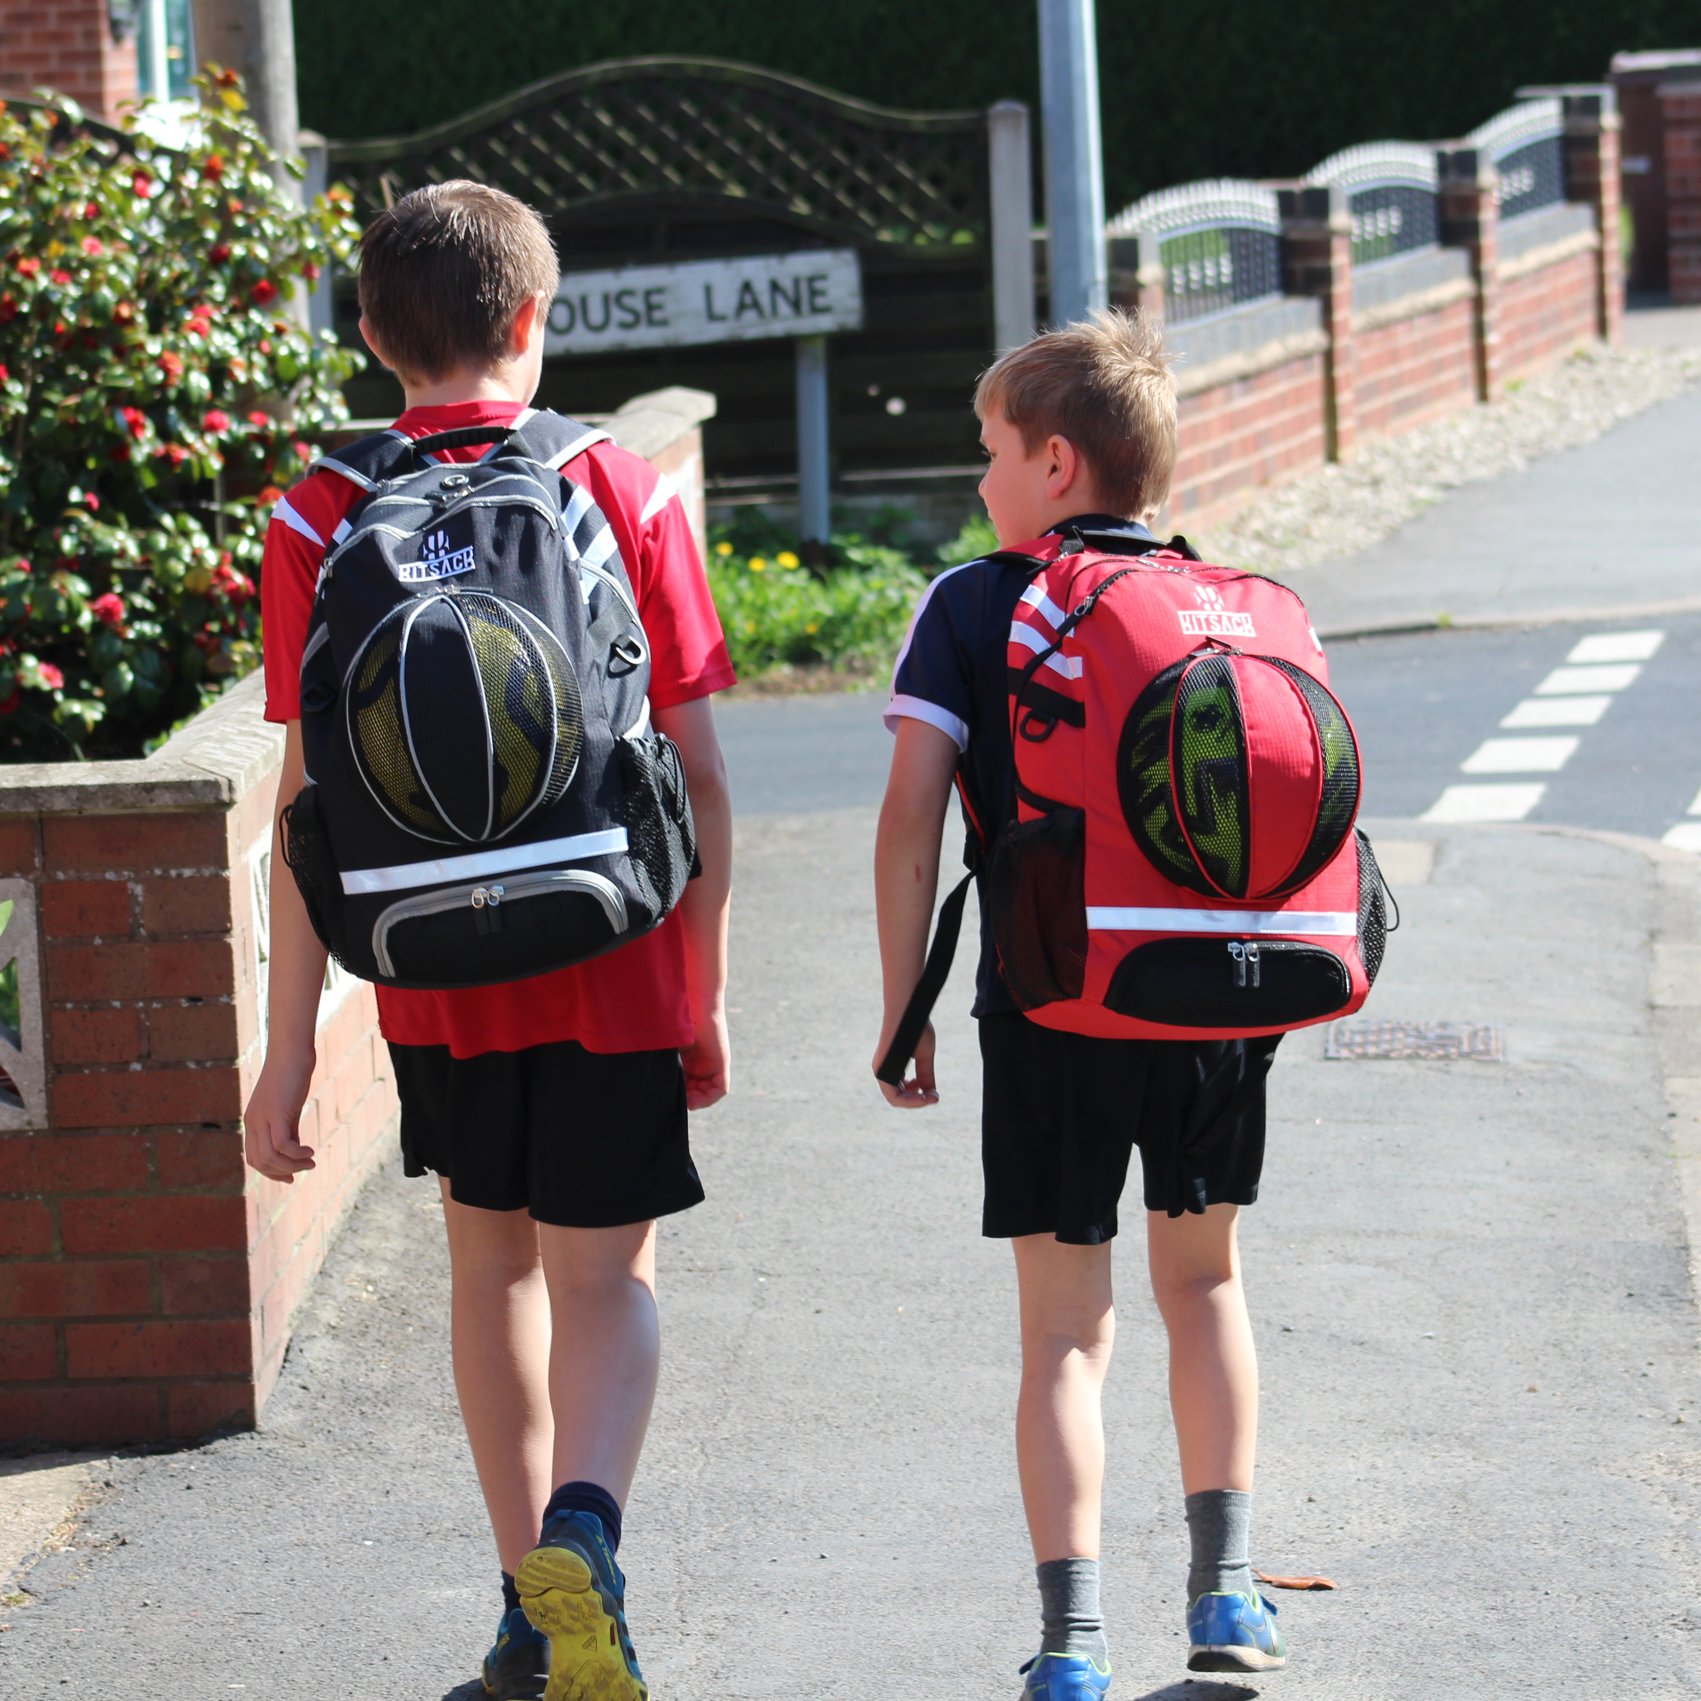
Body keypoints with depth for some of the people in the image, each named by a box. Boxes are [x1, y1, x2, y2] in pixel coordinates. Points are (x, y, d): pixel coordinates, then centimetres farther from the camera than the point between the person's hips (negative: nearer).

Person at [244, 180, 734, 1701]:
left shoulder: (322, 520, -4)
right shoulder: (626, 494, -4)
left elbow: (309, 803, -6)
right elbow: (698, 774, -3)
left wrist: (289, 1048, -2)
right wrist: (708, 989, 7)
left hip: (437, 975, 1)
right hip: (613, 963, -1)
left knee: (494, 1259, 20)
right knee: (605, 1277, 7)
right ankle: (583, 1531, -22)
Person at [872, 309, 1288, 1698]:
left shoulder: (971, 608, -3)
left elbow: (913, 817, -9)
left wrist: (904, 1008, -3)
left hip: (1049, 1011, -3)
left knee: (1066, 1329, 4)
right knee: (1203, 1279, 22)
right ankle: (1227, 1588, 22)